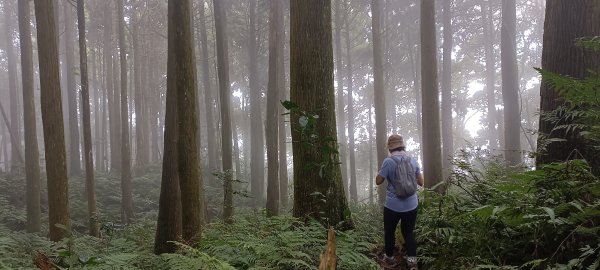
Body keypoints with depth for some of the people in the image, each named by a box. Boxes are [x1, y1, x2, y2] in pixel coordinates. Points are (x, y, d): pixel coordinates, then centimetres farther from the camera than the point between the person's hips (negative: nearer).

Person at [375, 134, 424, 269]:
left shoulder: (388, 161, -14)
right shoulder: (413, 161, -1)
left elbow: (378, 181, -6)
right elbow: (421, 182, 7)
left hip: (393, 206, -3)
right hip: (411, 205, 3)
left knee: (389, 231, 16)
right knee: (409, 232, 13)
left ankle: (389, 257, 28)